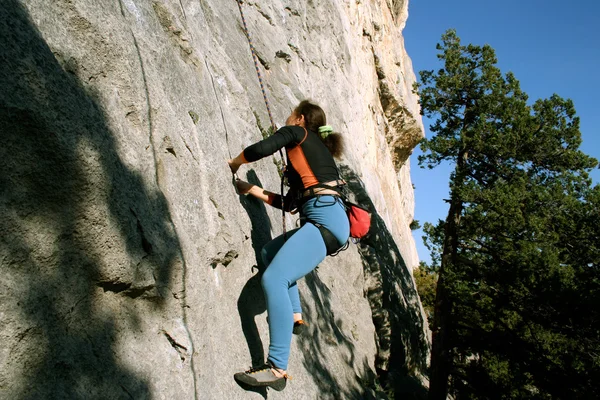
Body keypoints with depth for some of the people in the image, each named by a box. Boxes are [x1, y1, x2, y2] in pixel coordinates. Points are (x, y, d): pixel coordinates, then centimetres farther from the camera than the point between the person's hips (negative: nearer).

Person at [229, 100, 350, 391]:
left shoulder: (298, 133, 9)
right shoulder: (319, 150, 31)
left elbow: (262, 148, -9)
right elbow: (289, 203, 29)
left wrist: (233, 164, 11)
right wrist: (251, 190, 33)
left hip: (324, 219, -10)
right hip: (330, 221, 10)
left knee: (273, 279, -21)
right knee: (270, 252, 26)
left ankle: (277, 368, -24)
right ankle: (294, 315, 18)